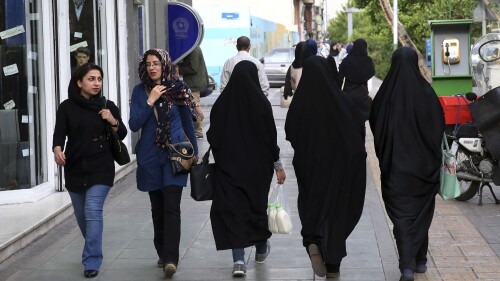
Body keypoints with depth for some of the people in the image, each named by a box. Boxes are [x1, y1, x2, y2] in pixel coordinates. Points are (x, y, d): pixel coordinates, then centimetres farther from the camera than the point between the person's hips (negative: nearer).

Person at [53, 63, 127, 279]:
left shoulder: (107, 106, 1)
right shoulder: (67, 107, -1)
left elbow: (122, 135, 4)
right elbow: (60, 132, -11)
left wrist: (113, 122, -16)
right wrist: (57, 149, -32)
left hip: (100, 167, -2)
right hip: (74, 167, 2)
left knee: (93, 212, -14)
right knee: (82, 216, 14)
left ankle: (92, 262, -12)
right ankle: (93, 251, 38)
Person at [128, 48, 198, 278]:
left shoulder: (178, 88, 0)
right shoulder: (140, 91, 2)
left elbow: (187, 122, 9)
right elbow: (134, 125, -5)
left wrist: (195, 151, 14)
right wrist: (150, 101, -14)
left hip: (175, 155, -2)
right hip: (150, 157, 2)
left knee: (171, 207, -11)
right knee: (157, 208, 10)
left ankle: (170, 259, -15)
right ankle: (163, 254, 24)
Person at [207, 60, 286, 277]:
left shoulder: (222, 103, -6)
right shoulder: (261, 103, -11)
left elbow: (213, 136, -2)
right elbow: (271, 136, -8)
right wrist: (278, 165, 2)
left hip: (228, 166, 0)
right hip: (258, 165, 0)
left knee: (233, 209, 1)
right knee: (257, 204, 19)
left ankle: (239, 260, -11)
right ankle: (261, 249, 38)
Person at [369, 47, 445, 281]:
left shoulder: (386, 92, -8)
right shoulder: (425, 91, -10)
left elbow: (374, 121, 1)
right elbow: (439, 124, -5)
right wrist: (434, 156, 8)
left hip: (396, 166, -1)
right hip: (424, 163, 1)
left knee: (402, 214, 3)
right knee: (422, 211, 18)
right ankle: (420, 260, 28)